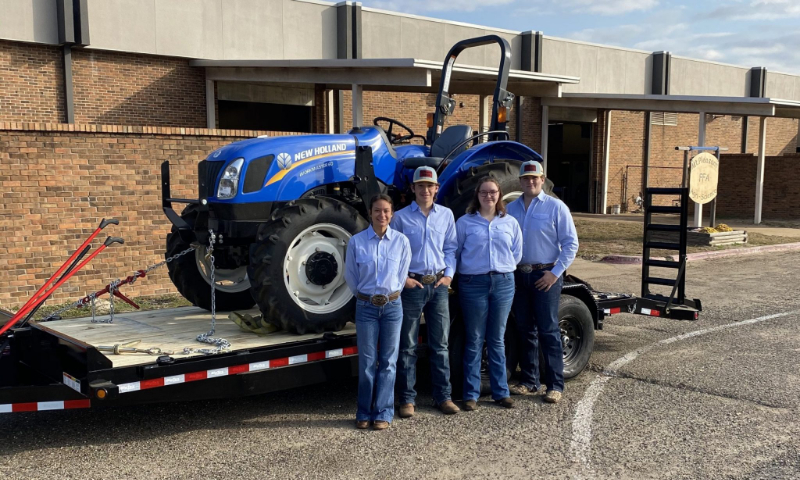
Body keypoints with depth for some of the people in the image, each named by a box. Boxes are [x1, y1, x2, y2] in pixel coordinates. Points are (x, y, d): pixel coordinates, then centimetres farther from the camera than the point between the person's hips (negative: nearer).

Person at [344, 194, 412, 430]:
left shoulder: (401, 241, -1)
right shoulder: (357, 241, -4)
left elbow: (402, 274, 10)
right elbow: (350, 276, 6)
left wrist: (391, 293, 11)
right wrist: (364, 295, 10)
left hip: (392, 306, 1)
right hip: (366, 306, -1)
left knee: (388, 361, 6)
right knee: (367, 362, 4)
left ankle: (383, 413, 14)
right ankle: (364, 413, 15)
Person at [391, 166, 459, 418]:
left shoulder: (446, 215, 8)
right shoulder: (401, 217, 0)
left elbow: (451, 248, 11)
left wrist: (449, 274, 0)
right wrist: (403, 278, -9)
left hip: (438, 285, 3)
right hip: (412, 284, -2)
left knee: (440, 344, 9)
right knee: (408, 346, 3)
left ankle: (443, 396, 18)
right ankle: (406, 399, 11)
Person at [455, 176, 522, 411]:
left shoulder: (510, 222, 8)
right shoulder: (465, 222, 1)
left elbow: (517, 253, 14)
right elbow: (454, 253, 4)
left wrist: (503, 267, 8)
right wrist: (471, 268, 3)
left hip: (503, 282, 2)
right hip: (474, 283, -2)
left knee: (497, 339, 10)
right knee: (474, 340, 2)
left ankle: (501, 391, 18)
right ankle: (471, 394, 9)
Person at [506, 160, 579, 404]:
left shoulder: (555, 207, -3)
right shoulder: (511, 209, 9)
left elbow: (571, 243, -5)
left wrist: (555, 272, -11)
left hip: (545, 276, -4)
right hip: (518, 275, 4)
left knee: (548, 331, -3)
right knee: (525, 330, 11)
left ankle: (555, 385, 5)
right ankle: (529, 381, 21)